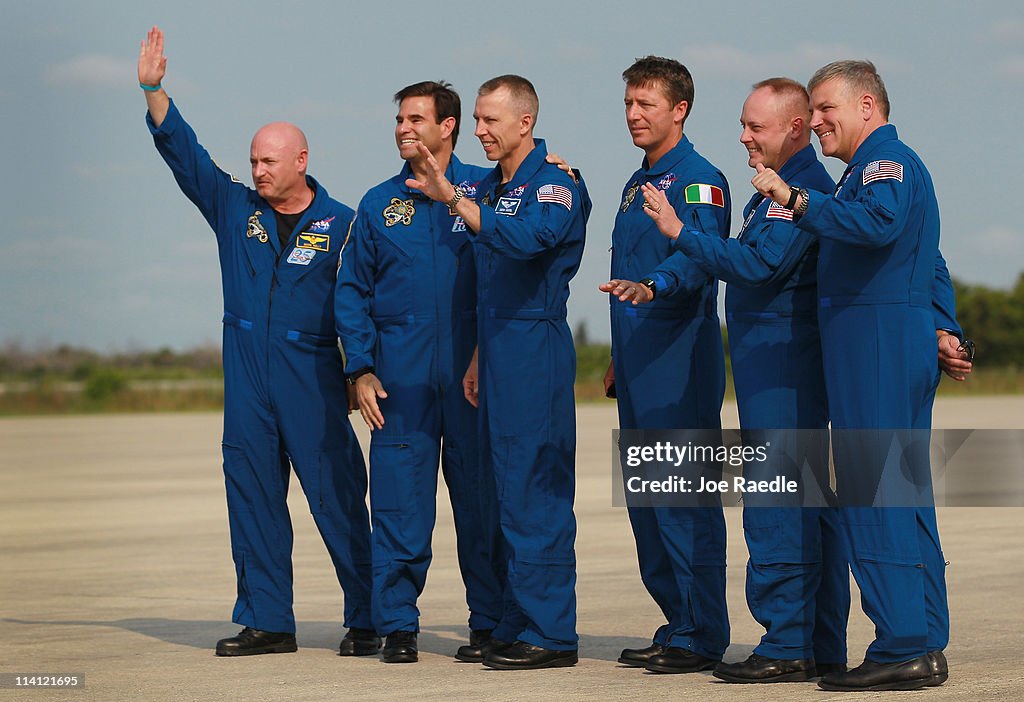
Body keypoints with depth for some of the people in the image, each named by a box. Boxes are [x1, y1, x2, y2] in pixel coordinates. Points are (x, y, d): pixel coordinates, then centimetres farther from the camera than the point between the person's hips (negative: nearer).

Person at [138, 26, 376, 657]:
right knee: (253, 493, 5)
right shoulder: (235, 208, 10)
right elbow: (183, 151, 5)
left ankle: (366, 621, 1)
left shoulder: (340, 225, 1)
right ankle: (266, 621, 11)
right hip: (247, 377, 4)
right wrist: (154, 90, -5)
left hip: (313, 376, -4)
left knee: (338, 497, -5)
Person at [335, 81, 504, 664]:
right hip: (401, 372, 2)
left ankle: (489, 624, 10)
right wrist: (361, 369, 4)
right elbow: (353, 293, 12)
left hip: (472, 370, -2)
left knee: (481, 497, 2)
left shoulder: (486, 190, 4)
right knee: (399, 503, -1)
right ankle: (398, 625, 7)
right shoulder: (379, 205, 11)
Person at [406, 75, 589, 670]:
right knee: (510, 493, 10)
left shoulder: (554, 186, -9)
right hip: (500, 354, 9)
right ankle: (518, 626, 15)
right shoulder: (489, 190, 18)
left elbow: (524, 238, -30)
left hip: (536, 352, -9)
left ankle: (550, 634, -7)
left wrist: (453, 198, -34)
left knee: (535, 493, -9)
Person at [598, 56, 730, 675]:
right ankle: (678, 624, 17)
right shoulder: (637, 184, 20)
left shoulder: (698, 179, -8)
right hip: (639, 365, 9)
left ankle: (702, 636, -5)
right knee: (646, 498, 10)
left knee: (686, 497, -8)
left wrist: (654, 285, -43)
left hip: (681, 360, -9)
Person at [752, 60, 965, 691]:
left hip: (875, 341, -11)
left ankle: (902, 649, -13)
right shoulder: (886, 165, 25)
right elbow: (931, 264, 29)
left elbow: (877, 221, -31)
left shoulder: (884, 161, -9)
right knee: (907, 493, 11)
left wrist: (797, 201, -26)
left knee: (873, 492, -11)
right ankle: (926, 647, 13)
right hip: (906, 340, 11)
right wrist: (943, 330, 20)